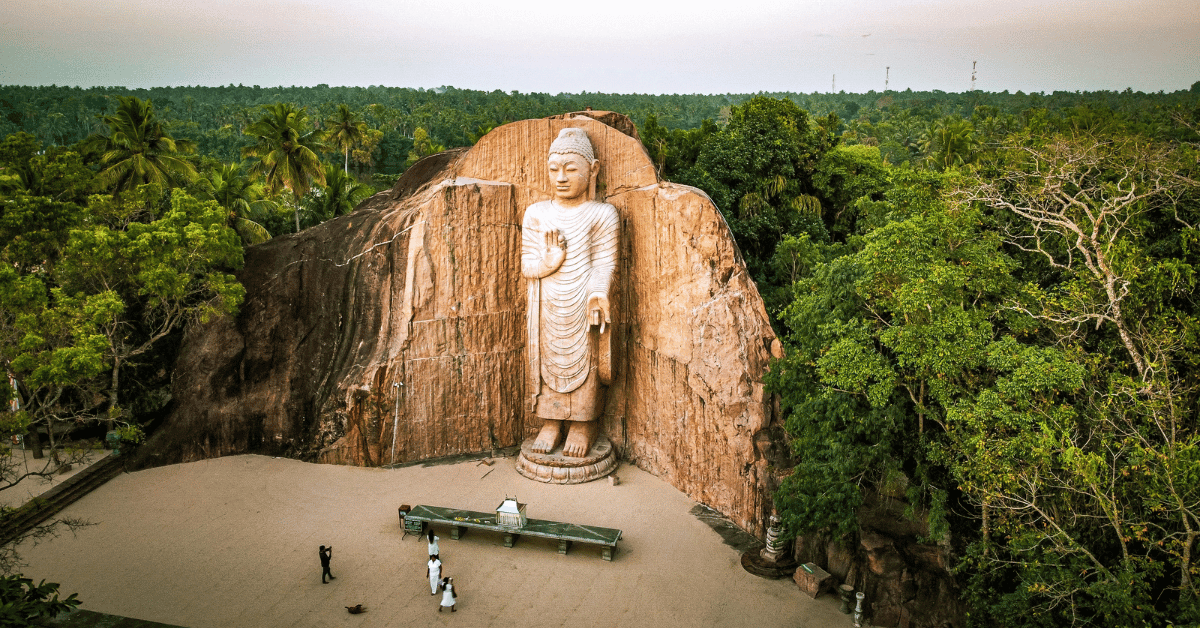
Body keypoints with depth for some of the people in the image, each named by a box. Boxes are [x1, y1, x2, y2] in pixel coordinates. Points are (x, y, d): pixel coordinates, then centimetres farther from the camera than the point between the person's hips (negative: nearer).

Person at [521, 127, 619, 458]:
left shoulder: (602, 214, -4)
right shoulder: (536, 213, 5)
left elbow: (604, 262, -10)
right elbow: (526, 263, 4)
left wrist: (597, 292, -29)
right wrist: (545, 263, -18)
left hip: (584, 308, -3)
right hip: (547, 309, 3)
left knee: (584, 362, 3)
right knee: (547, 360, 7)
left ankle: (583, 424, 19)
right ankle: (550, 422, 22)